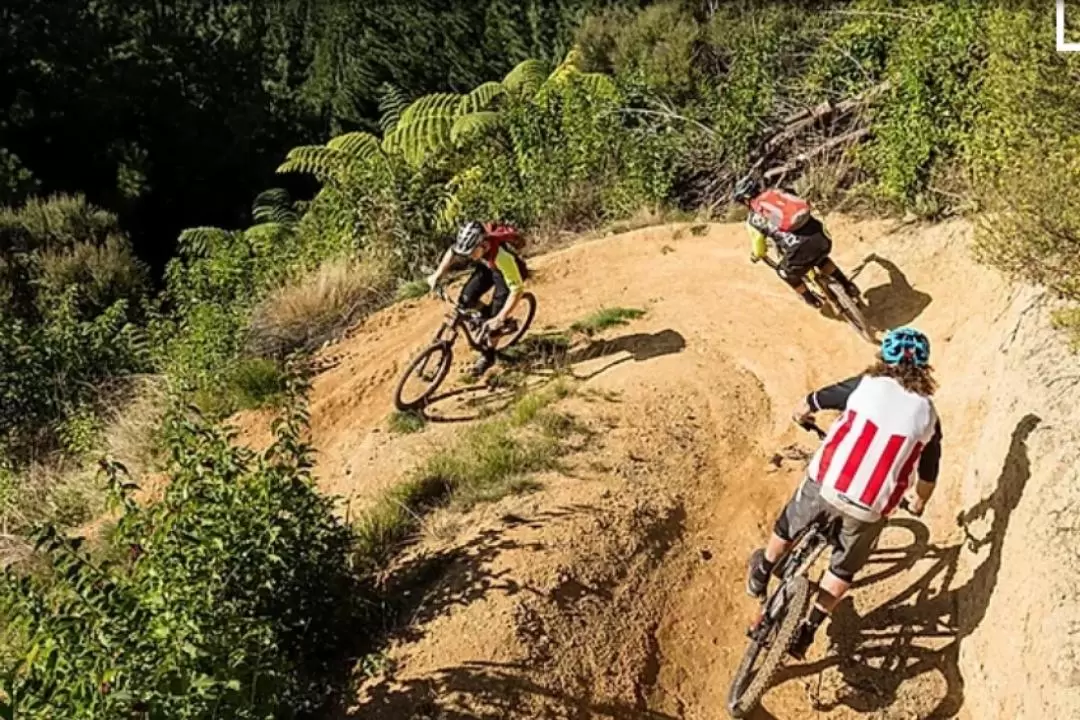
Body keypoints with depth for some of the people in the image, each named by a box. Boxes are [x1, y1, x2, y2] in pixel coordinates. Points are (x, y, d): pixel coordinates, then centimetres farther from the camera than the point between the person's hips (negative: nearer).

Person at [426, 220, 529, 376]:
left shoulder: (502, 255, -44)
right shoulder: (471, 241, -29)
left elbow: (517, 289, -40)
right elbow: (452, 252, -5)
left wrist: (500, 318, -43)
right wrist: (437, 275, -13)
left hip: (509, 271, -6)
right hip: (487, 266, 6)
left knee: (494, 317, -11)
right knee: (465, 301, -7)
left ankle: (487, 355, 13)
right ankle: (503, 323, 15)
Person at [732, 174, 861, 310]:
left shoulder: (753, 218, 9)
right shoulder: (778, 194, 23)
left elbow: (758, 246, 19)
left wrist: (756, 256, 43)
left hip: (800, 247, -5)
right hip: (821, 236, 5)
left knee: (785, 272, 29)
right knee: (820, 259, 41)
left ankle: (812, 300, 39)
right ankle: (848, 286, 36)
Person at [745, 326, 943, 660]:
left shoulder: (866, 384, 0)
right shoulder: (928, 416, 4)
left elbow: (809, 404, 13)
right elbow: (928, 475, 16)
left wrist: (802, 415, 36)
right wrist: (918, 503, 37)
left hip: (824, 484, -1)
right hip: (869, 508, 1)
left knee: (789, 524, 30)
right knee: (843, 568, 25)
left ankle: (760, 576, 50)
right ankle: (805, 633, 26)